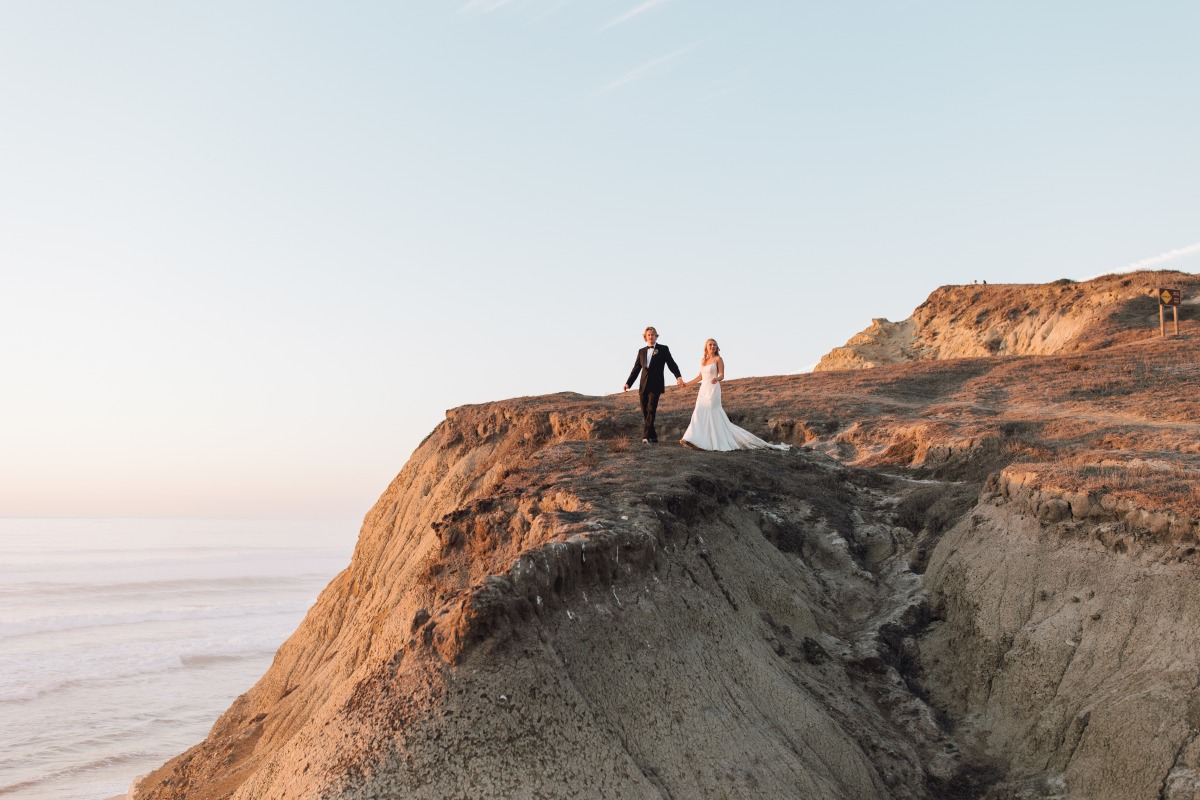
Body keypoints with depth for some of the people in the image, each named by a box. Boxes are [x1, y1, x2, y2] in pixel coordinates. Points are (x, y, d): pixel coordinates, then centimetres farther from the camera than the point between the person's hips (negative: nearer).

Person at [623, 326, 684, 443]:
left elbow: (671, 364, -2)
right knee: (645, 412, 4)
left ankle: (646, 435, -23)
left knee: (651, 410, -16)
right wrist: (628, 383, 6)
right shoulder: (641, 351, 16)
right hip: (643, 385, 5)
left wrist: (678, 376, -19)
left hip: (655, 385, -4)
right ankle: (653, 437, 12)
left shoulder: (663, 349, 6)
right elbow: (636, 369, 16)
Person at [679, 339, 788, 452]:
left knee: (714, 415, -10)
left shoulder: (718, 359, -4)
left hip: (713, 390, -6)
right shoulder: (703, 360, 14)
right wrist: (687, 384, 22)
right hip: (703, 391, 6)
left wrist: (717, 379, -31)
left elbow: (722, 376, -9)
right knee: (700, 415, -2)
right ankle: (695, 441, -3)